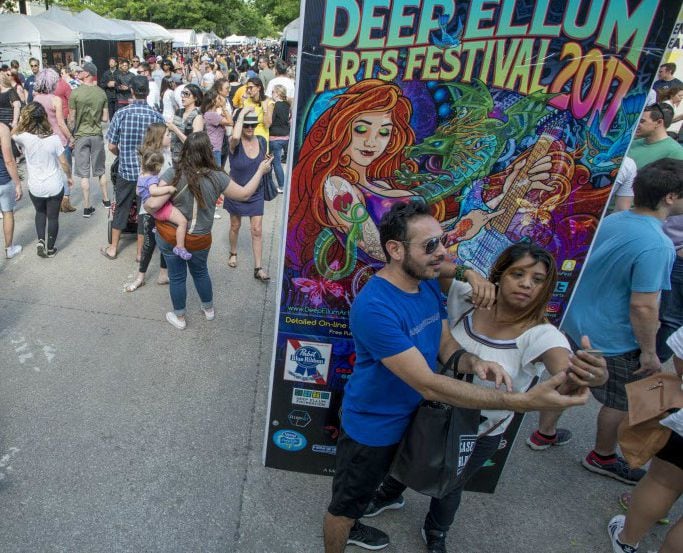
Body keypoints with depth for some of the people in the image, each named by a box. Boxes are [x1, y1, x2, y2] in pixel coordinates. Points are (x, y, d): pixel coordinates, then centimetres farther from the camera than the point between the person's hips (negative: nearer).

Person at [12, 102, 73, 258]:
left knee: (40, 212, 27)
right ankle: (50, 248, 23)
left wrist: (20, 121, 4)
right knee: (53, 216, 14)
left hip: (35, 187, 1)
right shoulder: (54, 138, -15)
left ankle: (41, 241, 16)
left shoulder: (24, 137, -14)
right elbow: (63, 163, -7)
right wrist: (69, 177, 8)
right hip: (55, 186, -1)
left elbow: (12, 134, 11)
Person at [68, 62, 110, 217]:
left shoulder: (75, 93, -12)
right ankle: (106, 200, 27)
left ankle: (87, 207, 6)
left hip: (81, 136, -3)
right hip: (97, 135, 3)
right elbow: (105, 118, 1)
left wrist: (71, 136, 7)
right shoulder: (101, 93, -2)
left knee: (84, 173, 3)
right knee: (100, 170, 17)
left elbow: (72, 119, -8)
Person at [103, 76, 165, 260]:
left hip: (126, 170, 0)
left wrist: (122, 155, 16)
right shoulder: (157, 116, -9)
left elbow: (112, 146, -5)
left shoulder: (121, 113, -8)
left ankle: (113, 248, 24)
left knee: (121, 209, 13)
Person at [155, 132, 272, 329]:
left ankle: (179, 317, 34)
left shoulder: (173, 174, -17)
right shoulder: (216, 178, -14)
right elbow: (244, 194, -3)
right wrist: (261, 171, 7)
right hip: (199, 240, 1)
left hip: (170, 235, -1)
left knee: (177, 276, 16)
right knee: (200, 272, 25)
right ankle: (209, 309, 45)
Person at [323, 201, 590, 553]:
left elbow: (447, 346, -1)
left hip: (404, 418, 8)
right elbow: (429, 385, -37)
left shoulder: (429, 286, -8)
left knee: (365, 489, 33)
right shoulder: (374, 307, -36)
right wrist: (523, 401, -41)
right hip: (369, 427, -8)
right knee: (344, 503, 18)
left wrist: (473, 362, -26)